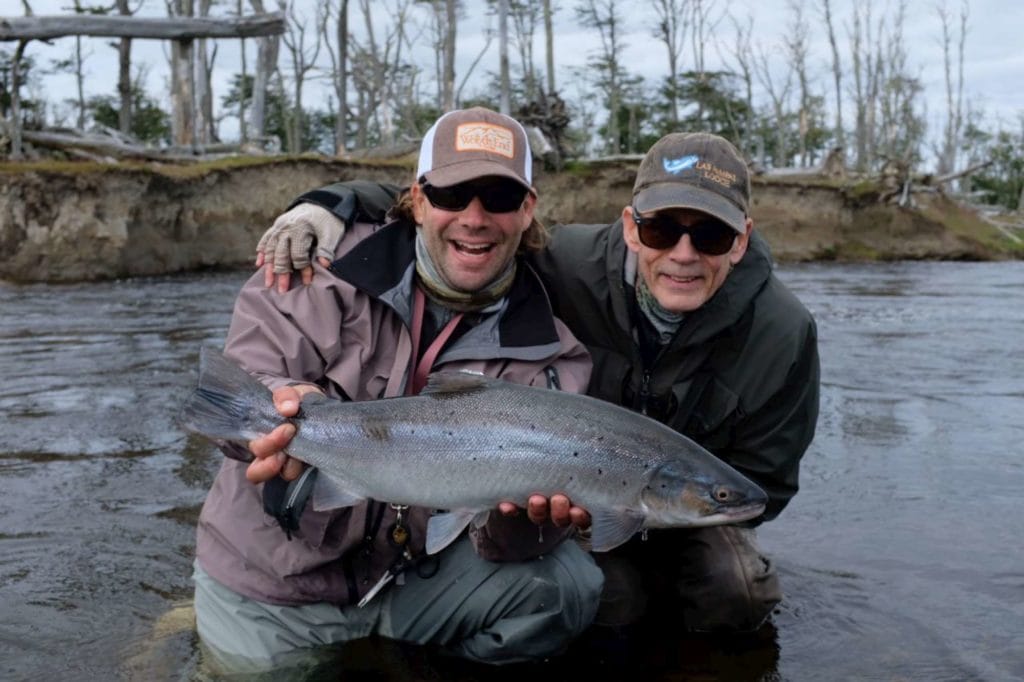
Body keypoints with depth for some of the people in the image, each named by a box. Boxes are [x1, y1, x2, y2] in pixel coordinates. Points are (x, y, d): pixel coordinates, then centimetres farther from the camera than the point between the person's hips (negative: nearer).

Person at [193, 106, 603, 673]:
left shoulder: (543, 355, -7)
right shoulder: (339, 269, -11)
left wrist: (523, 516, -37)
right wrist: (293, 406, -42)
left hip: (416, 575, 1)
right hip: (272, 582, 0)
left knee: (565, 587, -17)